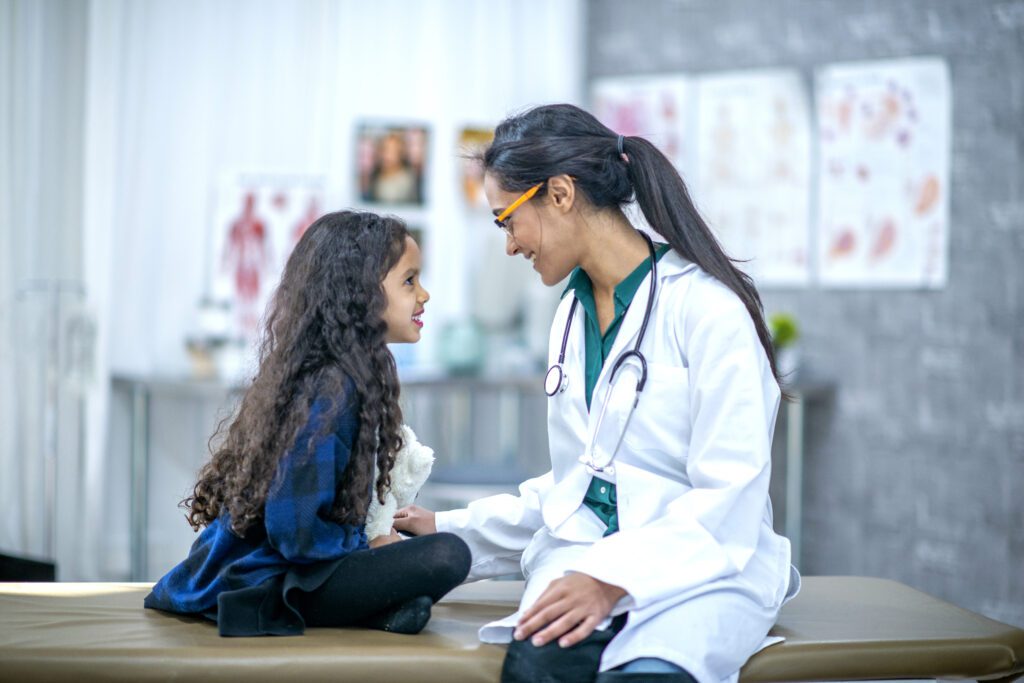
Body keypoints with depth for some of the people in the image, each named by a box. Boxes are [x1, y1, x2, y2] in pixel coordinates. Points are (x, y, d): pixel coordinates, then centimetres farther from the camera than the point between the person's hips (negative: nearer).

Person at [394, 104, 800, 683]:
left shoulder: (706, 307, -7)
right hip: (585, 557, 5)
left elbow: (729, 493, -14)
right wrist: (449, 530, 25)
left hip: (701, 566, -5)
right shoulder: (572, 315, 17)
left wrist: (614, 580, -24)